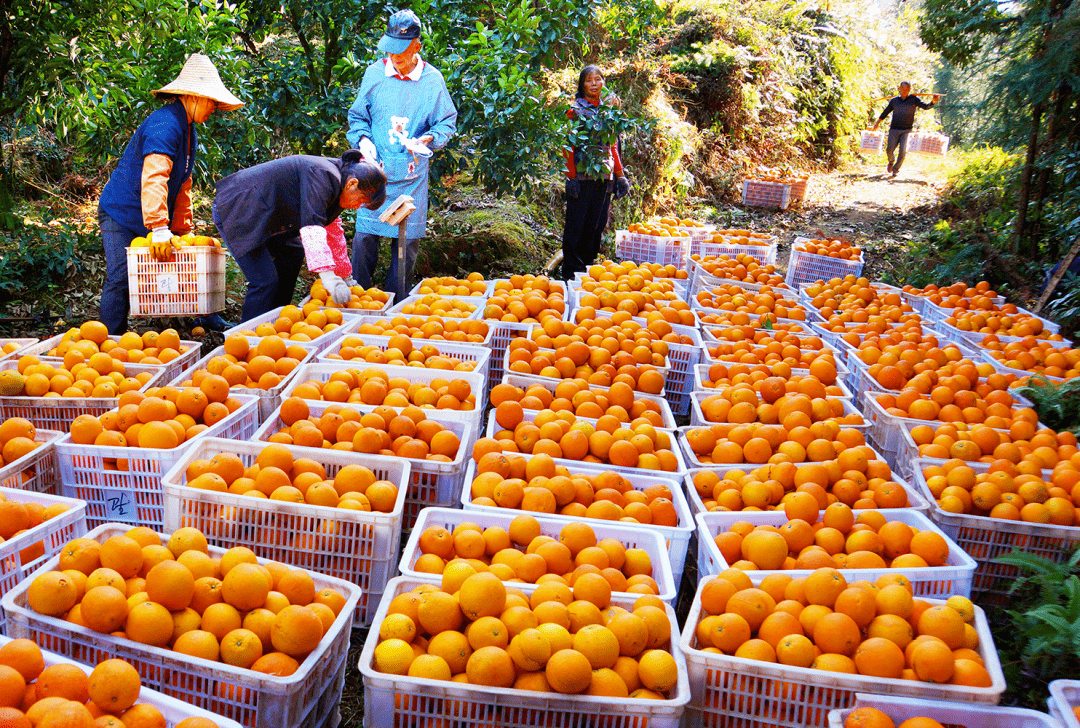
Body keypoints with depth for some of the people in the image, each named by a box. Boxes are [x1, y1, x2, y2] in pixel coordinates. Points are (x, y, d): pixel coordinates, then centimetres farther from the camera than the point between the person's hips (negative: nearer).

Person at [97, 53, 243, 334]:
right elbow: (153, 177, -34)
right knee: (120, 279, -10)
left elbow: (182, 184, 16)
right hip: (121, 214, -9)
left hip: (151, 220, 9)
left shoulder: (189, 131, 11)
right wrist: (159, 228, -41)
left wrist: (182, 230, 12)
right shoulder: (164, 125, -22)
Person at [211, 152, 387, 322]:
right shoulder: (322, 177, -24)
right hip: (234, 210, -11)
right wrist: (329, 278, -41)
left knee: (292, 253, 21)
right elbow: (312, 227, -35)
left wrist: (345, 277, 20)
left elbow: (333, 230, 18)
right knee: (265, 282, -16)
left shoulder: (334, 179, 8)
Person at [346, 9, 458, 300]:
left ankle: (398, 302, 20)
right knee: (365, 235, -2)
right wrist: (363, 139, -7)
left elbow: (447, 122, 8)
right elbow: (357, 116, 12)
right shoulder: (374, 73, 3)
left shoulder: (432, 80, 0)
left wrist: (428, 139, -11)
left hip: (412, 173, 0)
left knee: (408, 237, 5)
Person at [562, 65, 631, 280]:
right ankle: (571, 272, 4)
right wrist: (571, 176, -15)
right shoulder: (576, 109, -2)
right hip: (582, 174, -5)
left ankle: (588, 268, 18)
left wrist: (619, 174, 13)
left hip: (603, 174, 5)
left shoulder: (607, 108, 14)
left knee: (597, 224, 8)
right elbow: (569, 145, -6)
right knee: (576, 224, -2)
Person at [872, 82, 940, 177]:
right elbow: (886, 112, 21)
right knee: (889, 149, -5)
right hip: (894, 129, 2)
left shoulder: (914, 99, 2)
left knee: (902, 151, -10)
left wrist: (933, 101, -30)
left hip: (907, 130, -2)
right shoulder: (894, 100, 9)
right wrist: (878, 123, 27)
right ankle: (891, 162, 29)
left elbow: (925, 106, -9)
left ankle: (896, 169, 10)